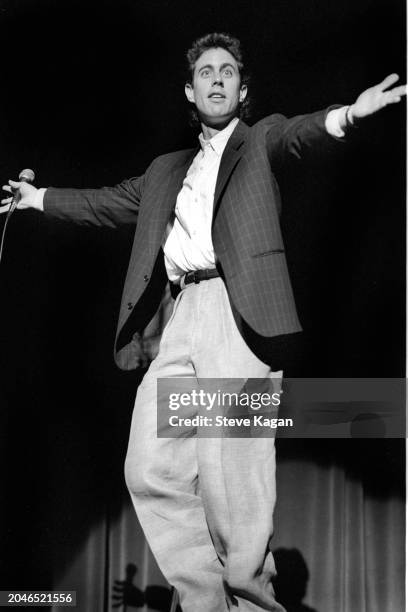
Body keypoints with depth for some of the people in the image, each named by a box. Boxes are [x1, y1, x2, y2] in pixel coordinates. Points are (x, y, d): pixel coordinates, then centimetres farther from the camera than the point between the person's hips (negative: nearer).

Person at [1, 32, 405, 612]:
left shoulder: (259, 141, 12)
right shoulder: (168, 170, 28)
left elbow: (296, 134, -9)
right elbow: (110, 202, 38)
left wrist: (346, 114, -32)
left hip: (239, 309, -6)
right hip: (182, 317, 6)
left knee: (230, 474, -13)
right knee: (150, 471, -2)